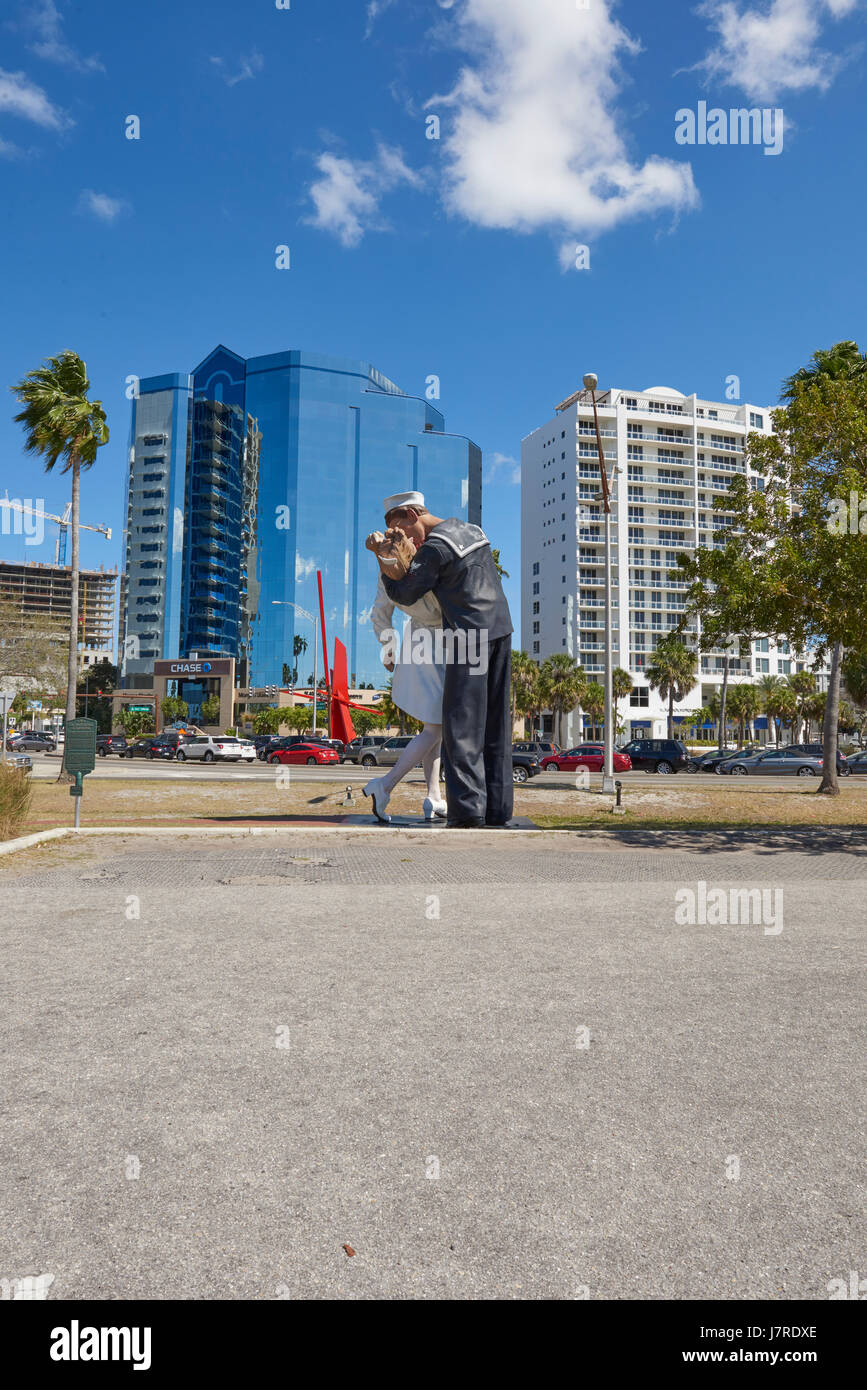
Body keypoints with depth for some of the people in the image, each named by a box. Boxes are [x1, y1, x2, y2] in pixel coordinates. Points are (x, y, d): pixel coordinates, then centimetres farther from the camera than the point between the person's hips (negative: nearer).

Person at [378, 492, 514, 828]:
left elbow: (404, 594, -5)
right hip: (500, 629, 8)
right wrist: (409, 555, 21)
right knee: (495, 725, 8)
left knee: (462, 727, -5)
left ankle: (467, 812, -9)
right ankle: (497, 809, 11)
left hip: (470, 636, -8)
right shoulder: (470, 529, 16)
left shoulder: (435, 547, -10)